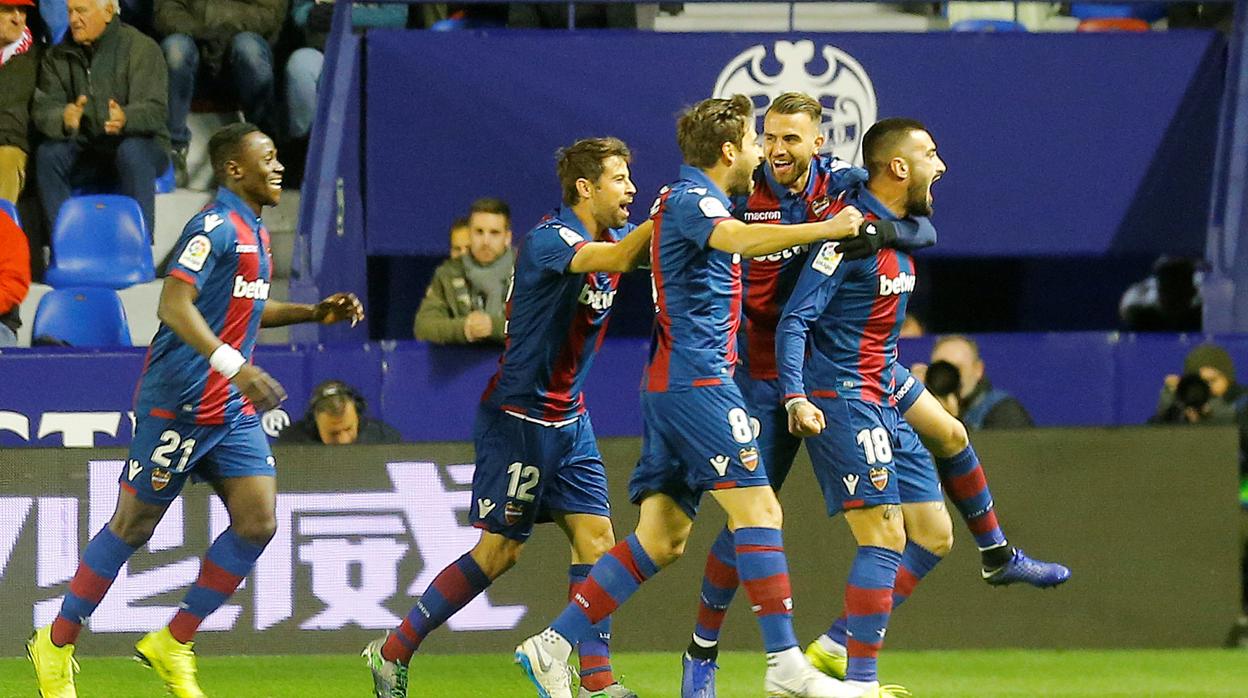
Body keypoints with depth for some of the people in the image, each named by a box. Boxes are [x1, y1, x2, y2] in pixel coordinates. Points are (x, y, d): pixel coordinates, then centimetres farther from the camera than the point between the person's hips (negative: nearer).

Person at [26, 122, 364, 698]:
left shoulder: (254, 233, 15)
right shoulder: (217, 225, -15)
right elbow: (175, 304, -26)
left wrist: (314, 313, 20)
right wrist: (232, 364, -35)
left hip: (233, 411, 9)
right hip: (178, 405, -9)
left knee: (258, 520, -3)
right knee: (134, 525, 0)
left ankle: (173, 645, 7)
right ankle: (56, 645, 14)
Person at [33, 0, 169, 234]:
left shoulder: (142, 48, -7)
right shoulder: (57, 56, 6)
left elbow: (156, 110, -17)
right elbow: (43, 110, -5)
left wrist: (126, 119, -42)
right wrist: (64, 120, -32)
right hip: (85, 149, 3)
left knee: (132, 152, -36)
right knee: (47, 153, -25)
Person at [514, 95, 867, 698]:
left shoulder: (686, 197, 20)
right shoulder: (690, 199, -10)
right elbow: (738, 239, -33)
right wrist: (826, 229, -38)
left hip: (670, 385, 10)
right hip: (697, 379, -10)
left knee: (661, 538, 6)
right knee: (757, 508, -13)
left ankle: (552, 647, 4)